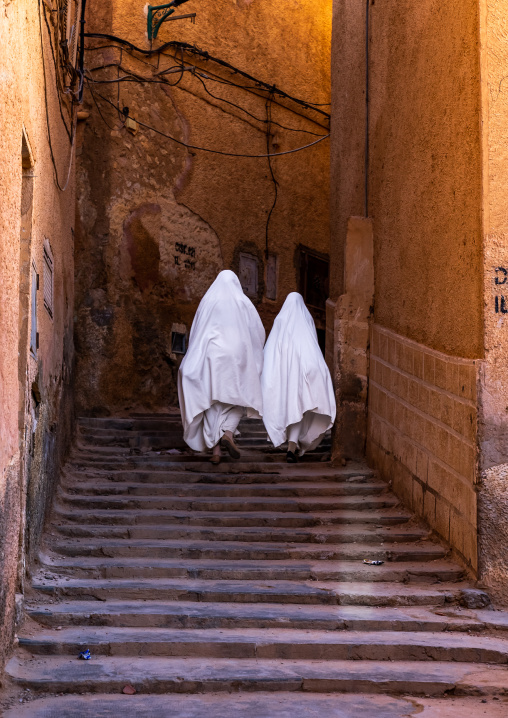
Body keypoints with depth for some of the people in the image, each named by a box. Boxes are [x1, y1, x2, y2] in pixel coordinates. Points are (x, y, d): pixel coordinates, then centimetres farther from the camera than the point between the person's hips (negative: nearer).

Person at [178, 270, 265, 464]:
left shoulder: (207, 301, 6)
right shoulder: (243, 302, 4)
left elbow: (196, 332, 8)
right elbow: (258, 331, 5)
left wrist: (197, 359, 16)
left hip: (212, 356, 1)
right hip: (236, 357, -1)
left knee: (212, 402, 4)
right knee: (237, 398, 11)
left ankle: (215, 449, -3)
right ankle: (228, 433, -16)